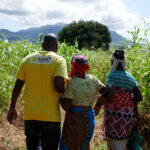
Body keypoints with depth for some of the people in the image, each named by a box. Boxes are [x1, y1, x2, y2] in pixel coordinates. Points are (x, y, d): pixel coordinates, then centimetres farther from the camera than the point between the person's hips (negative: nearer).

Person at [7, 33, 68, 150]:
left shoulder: (28, 59, 5)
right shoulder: (59, 60, -6)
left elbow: (18, 86, 4)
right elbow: (58, 86, -19)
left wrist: (12, 107, 14)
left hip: (30, 114, 3)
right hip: (50, 115, -3)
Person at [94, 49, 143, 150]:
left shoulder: (112, 75, -10)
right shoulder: (130, 77, 9)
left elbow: (108, 93, -26)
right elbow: (139, 97, 6)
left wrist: (99, 104, -10)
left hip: (115, 118, -7)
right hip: (128, 116, 7)